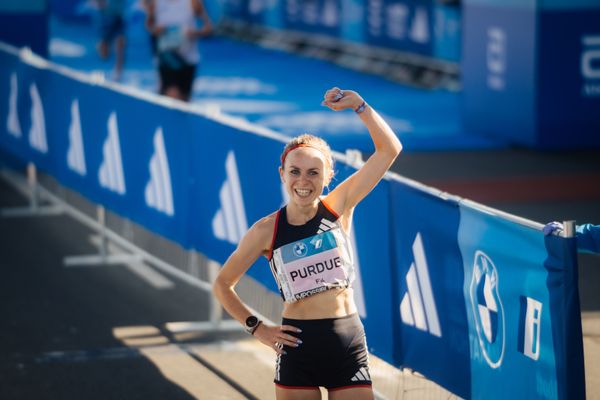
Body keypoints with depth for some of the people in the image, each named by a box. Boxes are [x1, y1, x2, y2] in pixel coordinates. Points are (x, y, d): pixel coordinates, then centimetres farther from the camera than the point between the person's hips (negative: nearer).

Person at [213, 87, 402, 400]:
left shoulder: (339, 207, 0)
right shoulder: (266, 230, -3)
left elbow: (389, 149, -5)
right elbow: (223, 284, 8)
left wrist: (358, 105, -13)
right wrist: (256, 328, 1)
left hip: (348, 341, 1)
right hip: (299, 343, -1)